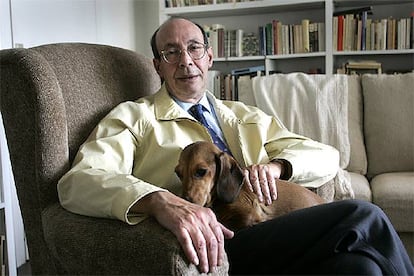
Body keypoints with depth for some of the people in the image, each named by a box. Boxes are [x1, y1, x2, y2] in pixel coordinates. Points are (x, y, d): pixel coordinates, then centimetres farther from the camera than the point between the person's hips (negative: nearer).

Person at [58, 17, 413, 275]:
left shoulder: (247, 117, 24)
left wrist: (275, 165, -4)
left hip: (276, 238, 5)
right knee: (362, 218, -21)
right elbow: (78, 181, -9)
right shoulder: (132, 117, 9)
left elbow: (327, 157, 20)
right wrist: (161, 201, -29)